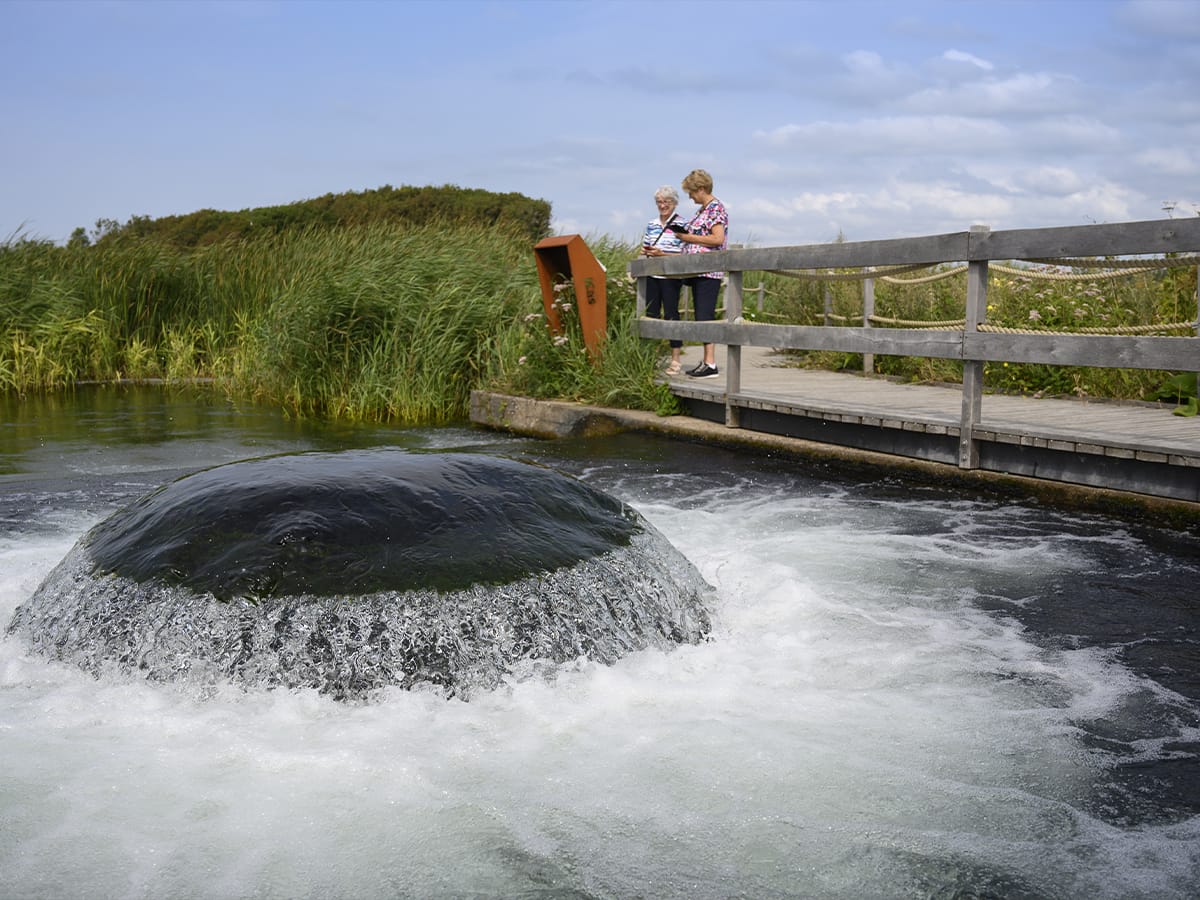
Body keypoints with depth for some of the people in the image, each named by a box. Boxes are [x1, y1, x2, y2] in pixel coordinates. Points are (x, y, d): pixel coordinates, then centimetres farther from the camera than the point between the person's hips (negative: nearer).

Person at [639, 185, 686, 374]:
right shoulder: (651, 225, 14)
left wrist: (662, 254, -18)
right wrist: (645, 252, 0)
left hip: (670, 277, -6)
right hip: (651, 276, 6)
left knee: (671, 314, -4)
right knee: (651, 314, 7)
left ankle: (675, 360, 0)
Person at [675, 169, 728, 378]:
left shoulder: (716, 208, -9)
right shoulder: (702, 210, 20)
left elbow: (718, 238, -19)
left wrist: (689, 237, -14)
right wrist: (684, 233, 10)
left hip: (709, 270, -10)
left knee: (705, 316, -12)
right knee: (701, 316, 10)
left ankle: (711, 364, -12)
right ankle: (705, 361, 14)